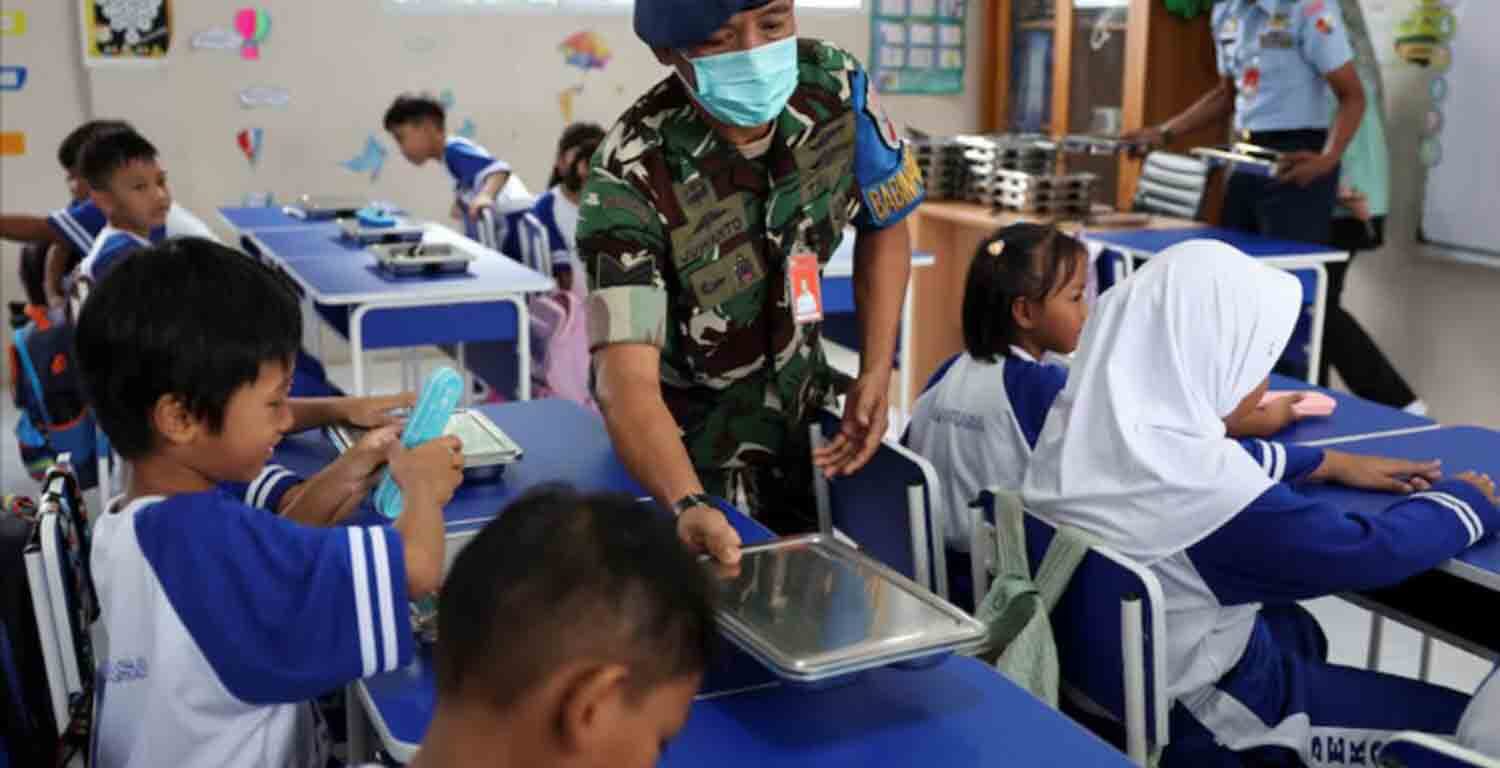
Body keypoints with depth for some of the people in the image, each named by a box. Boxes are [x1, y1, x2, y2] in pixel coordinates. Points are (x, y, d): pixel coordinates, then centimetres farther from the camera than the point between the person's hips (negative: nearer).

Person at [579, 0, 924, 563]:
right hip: (697, 438, -4)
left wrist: (875, 375, -11)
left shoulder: (835, 85, -18)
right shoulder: (630, 181, -32)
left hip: (802, 411, 5)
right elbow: (627, 380, -40)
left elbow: (882, 226, -1)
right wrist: (688, 507, -58)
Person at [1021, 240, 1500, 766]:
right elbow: (1372, 553, -21)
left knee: (1298, 628, 35)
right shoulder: (1205, 488, -34)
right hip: (1188, 718, -8)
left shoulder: (1085, 424, -9)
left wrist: (1333, 464, 14)